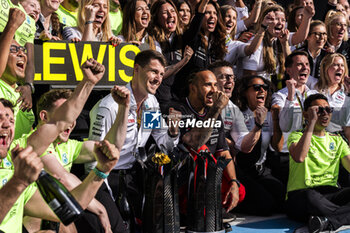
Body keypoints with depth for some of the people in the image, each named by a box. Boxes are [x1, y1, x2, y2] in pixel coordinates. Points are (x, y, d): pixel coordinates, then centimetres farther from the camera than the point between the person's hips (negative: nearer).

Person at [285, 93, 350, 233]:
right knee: (310, 196, -41)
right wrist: (312, 122, -14)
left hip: (331, 195, 5)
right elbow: (299, 157, -18)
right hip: (300, 194, -4)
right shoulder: (297, 136, 6)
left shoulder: (337, 140, 23)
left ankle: (328, 222, -35)